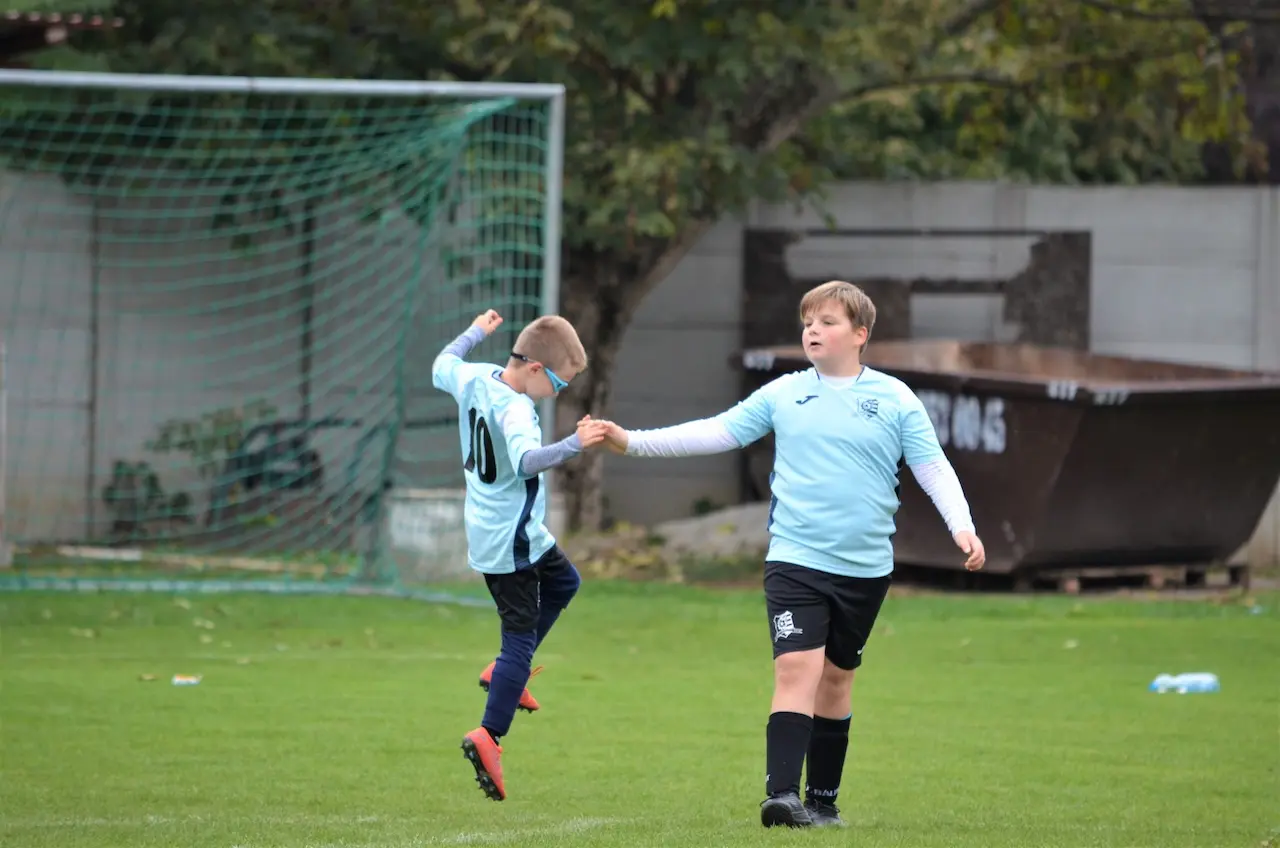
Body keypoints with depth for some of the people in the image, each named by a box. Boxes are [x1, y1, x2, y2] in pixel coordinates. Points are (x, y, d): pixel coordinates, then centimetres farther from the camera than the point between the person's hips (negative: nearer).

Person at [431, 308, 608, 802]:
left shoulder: (474, 379, 0)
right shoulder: (513, 409, -27)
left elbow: (442, 367, 23)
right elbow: (527, 460, -45)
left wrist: (475, 332, 36)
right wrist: (574, 445, -57)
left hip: (486, 532, 10)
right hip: (511, 540, -10)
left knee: (564, 582, 29)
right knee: (521, 637, -7)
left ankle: (507, 671, 26)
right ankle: (488, 737, -15)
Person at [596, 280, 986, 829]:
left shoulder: (895, 399, 2)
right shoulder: (783, 394, 5)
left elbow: (933, 469, -1)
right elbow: (716, 432, 5)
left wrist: (962, 527, -16)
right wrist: (632, 441, -2)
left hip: (865, 568, 1)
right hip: (795, 561, -1)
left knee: (836, 679, 10)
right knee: (797, 667, -17)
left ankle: (823, 800, 21)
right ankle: (782, 794, -23)